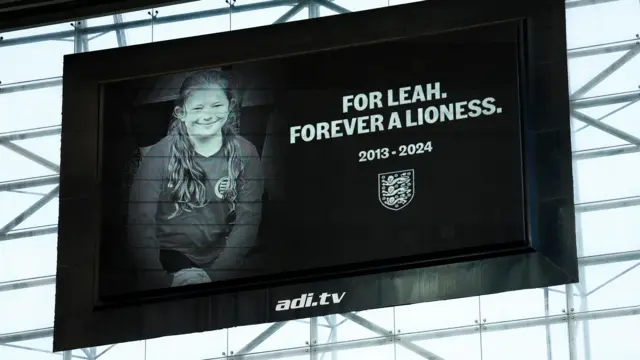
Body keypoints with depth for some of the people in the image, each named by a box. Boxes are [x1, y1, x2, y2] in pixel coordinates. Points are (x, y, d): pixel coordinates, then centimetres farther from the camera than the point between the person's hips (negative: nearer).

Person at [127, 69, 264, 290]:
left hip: (218, 263, 2)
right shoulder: (160, 153, -4)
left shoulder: (244, 154, 1)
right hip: (167, 258, -2)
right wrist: (162, 280, -17)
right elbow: (141, 221, -8)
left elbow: (248, 222, -2)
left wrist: (213, 274, -13)